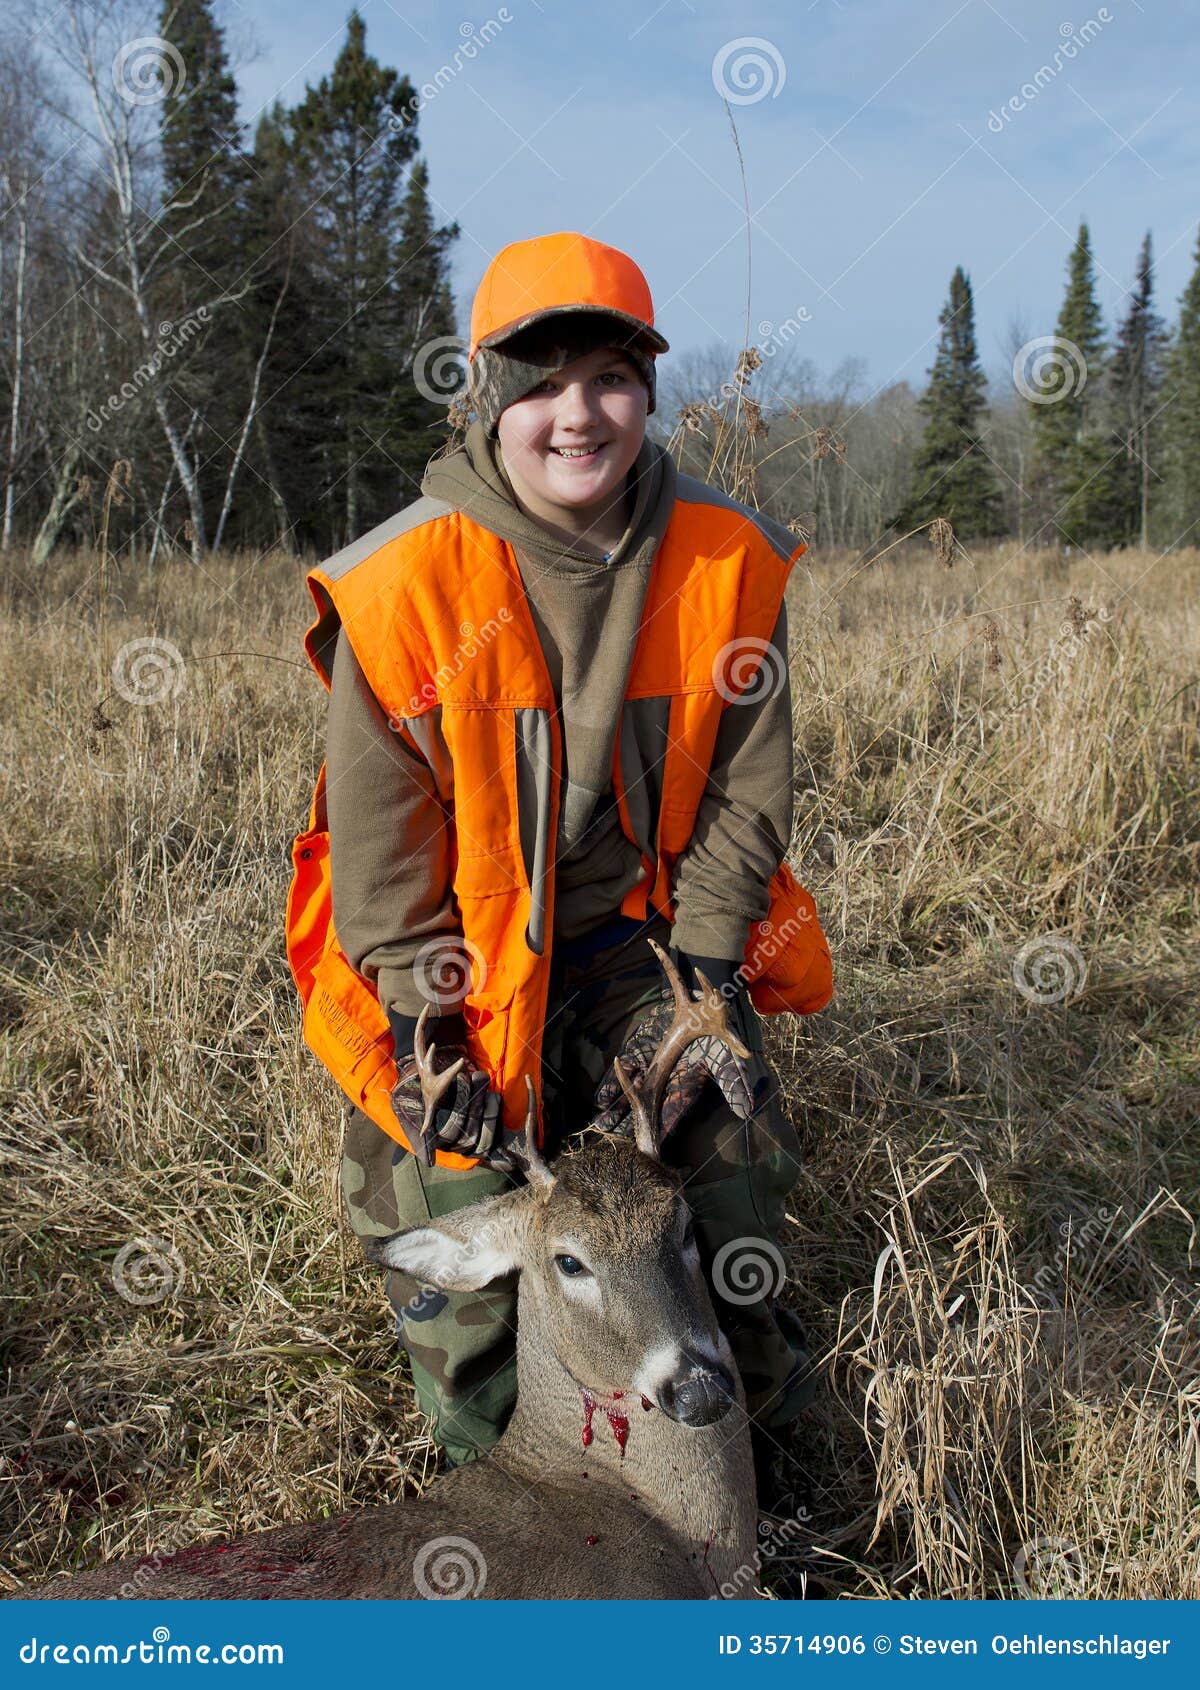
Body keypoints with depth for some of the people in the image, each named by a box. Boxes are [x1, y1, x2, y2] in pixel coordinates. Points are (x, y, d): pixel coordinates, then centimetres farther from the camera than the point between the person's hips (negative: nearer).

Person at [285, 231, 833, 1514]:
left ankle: (749, 1447, 36)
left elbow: (744, 792, -3)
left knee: (725, 1186, 7)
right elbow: (379, 828, -13)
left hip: (650, 930, 3)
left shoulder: (729, 560, -10)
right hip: (464, 946, -2)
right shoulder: (407, 581, -19)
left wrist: (706, 979, -7)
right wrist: (425, 1036, -13)